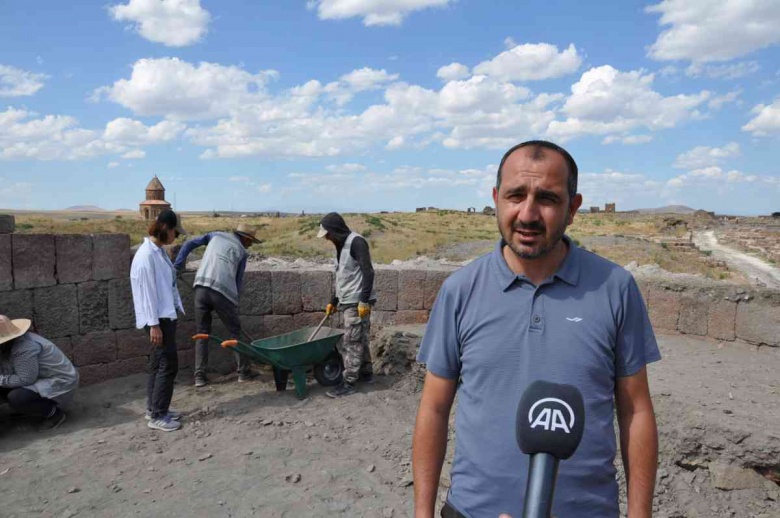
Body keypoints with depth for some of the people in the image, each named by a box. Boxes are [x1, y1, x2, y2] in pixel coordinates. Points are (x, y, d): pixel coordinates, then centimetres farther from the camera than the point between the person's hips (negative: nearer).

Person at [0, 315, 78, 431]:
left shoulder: (24, 348, -28)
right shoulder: (16, 340, 2)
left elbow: (25, 379, -25)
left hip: (60, 383, -10)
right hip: (45, 379, 10)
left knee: (15, 399, -23)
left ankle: (54, 413, -2)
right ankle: (46, 405, 15)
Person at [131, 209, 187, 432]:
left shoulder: (160, 251, 11)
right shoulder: (146, 255, -19)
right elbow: (147, 292, -20)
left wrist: (178, 307, 18)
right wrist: (154, 324, -20)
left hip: (166, 315, 10)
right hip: (158, 319, -10)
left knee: (158, 364, 15)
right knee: (168, 364, -5)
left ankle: (153, 408, 26)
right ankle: (158, 416, 4)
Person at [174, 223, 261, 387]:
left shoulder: (216, 235, 21)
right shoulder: (242, 252, 13)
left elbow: (189, 244, 16)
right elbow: (238, 281, 13)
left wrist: (177, 265, 15)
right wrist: (233, 300, 22)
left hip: (201, 288, 3)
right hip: (223, 291, -3)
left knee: (202, 333, 13)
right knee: (235, 331, 12)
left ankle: (200, 376, 10)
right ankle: (244, 372, 17)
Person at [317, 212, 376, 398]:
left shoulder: (356, 242, -15)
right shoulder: (341, 245, 14)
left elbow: (368, 272, -21)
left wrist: (364, 301, -24)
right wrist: (334, 301, 23)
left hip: (357, 302, -9)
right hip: (348, 301, 9)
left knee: (351, 342, -4)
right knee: (360, 339, 17)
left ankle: (349, 383, 2)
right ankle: (367, 373, 28)